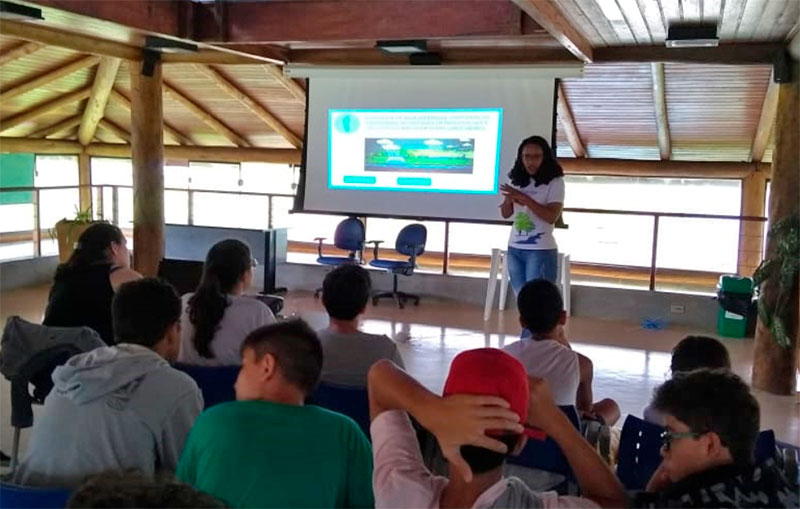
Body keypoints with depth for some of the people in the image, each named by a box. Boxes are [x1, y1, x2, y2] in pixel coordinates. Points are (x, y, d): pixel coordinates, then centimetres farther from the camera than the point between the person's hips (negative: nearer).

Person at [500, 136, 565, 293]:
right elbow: (505, 214, 13)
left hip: (541, 251, -5)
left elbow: (552, 216, -16)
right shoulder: (518, 181, 7)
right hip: (515, 249, 5)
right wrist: (510, 199, -9)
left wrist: (524, 198, -20)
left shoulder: (555, 182, -6)